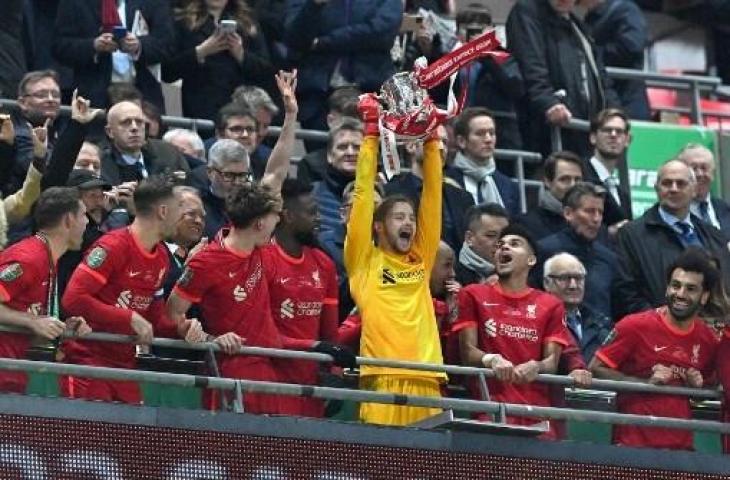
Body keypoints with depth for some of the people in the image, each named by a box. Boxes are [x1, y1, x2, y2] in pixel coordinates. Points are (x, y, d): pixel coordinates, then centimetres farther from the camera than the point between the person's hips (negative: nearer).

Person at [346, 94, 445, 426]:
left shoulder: (420, 260, 21)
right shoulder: (364, 260, 11)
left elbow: (433, 195, 19)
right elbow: (363, 193, 7)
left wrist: (431, 140, 16)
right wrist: (372, 131, 7)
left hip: (427, 383, 4)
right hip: (382, 381, -4)